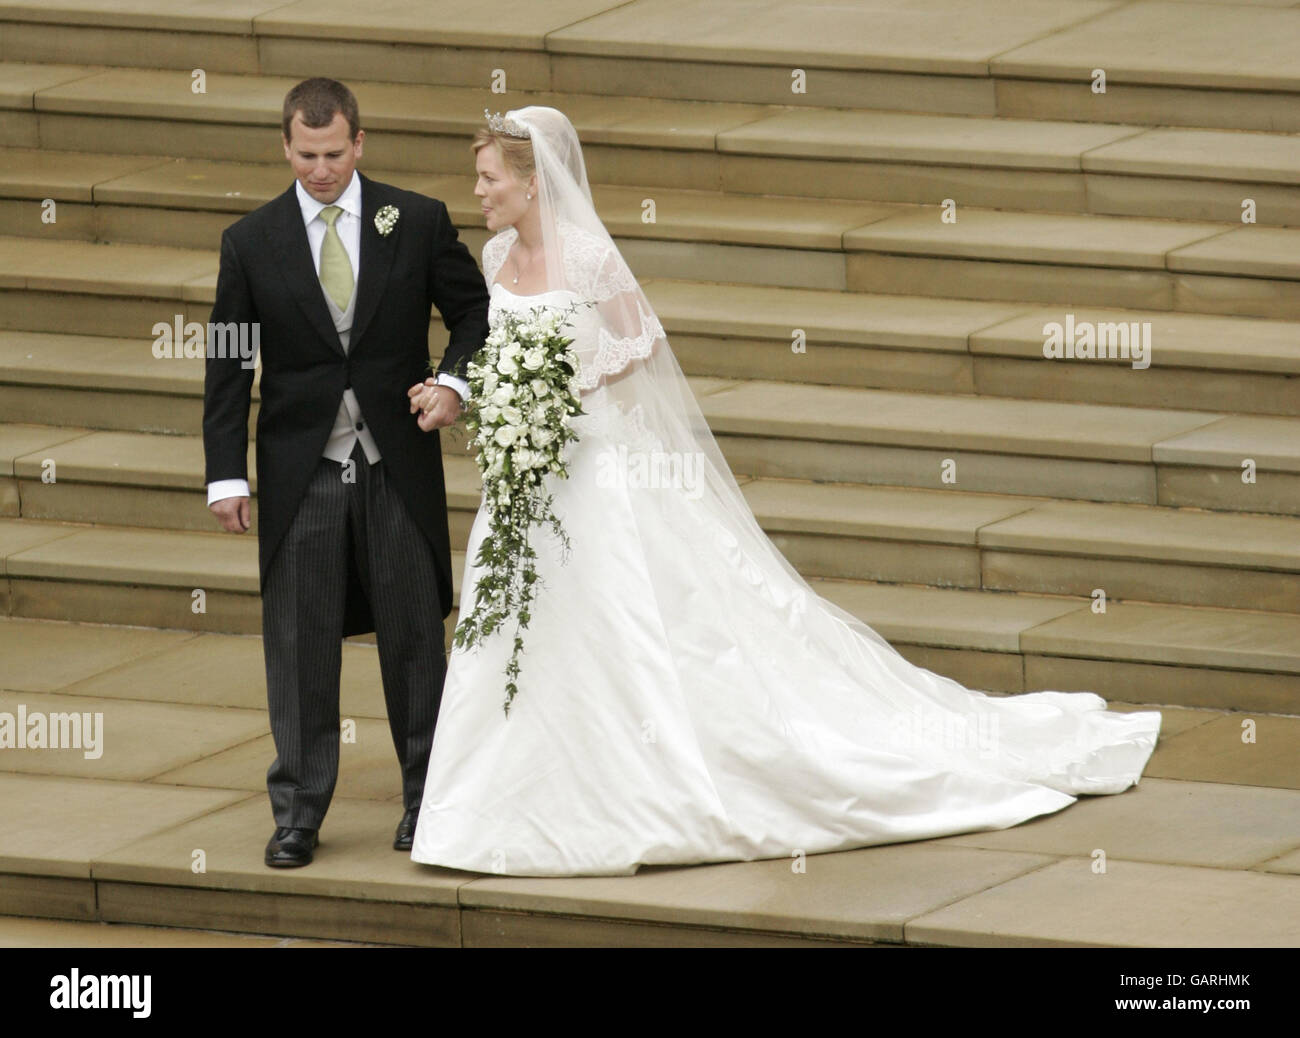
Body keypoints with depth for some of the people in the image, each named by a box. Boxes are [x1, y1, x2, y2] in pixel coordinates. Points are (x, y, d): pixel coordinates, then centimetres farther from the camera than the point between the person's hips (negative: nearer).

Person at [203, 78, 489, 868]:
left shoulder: (418, 222, -1)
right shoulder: (252, 242, -1)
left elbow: (474, 310, 8)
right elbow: (228, 365, 2)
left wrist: (455, 381, -11)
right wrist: (227, 475, -4)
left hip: (397, 466, 0)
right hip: (301, 471, 0)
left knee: (415, 634, 7)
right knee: (299, 644, 2)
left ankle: (426, 797, 20)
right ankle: (299, 812, 10)